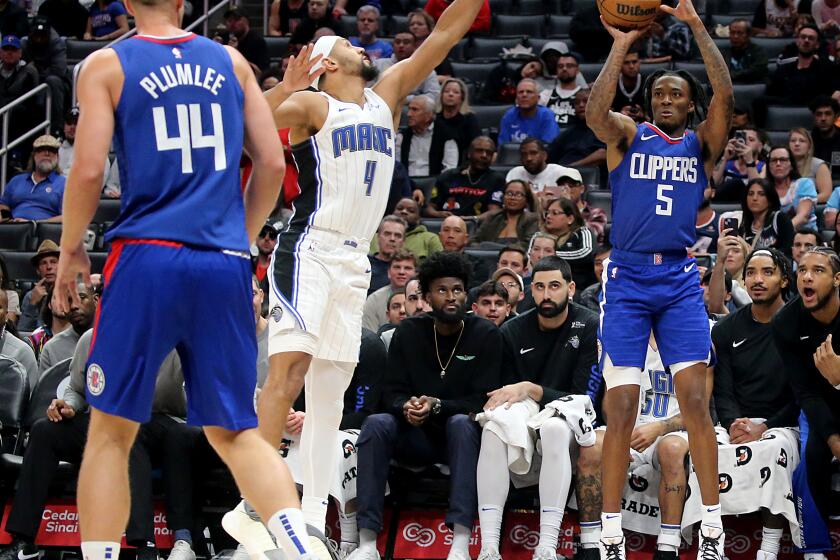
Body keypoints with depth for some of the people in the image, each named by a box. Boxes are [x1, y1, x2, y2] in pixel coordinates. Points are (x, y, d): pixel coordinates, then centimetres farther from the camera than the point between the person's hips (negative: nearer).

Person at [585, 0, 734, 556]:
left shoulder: (701, 144, 9)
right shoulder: (629, 136, 7)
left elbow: (725, 97, -9)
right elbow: (595, 112, -15)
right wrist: (622, 45, -14)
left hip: (680, 280, 1)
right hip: (628, 279, -1)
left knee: (696, 401, -7)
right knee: (621, 410, -5)